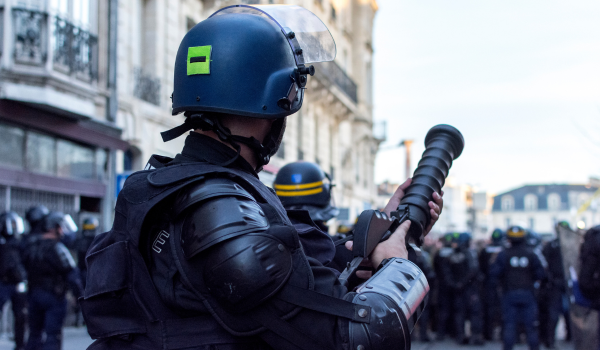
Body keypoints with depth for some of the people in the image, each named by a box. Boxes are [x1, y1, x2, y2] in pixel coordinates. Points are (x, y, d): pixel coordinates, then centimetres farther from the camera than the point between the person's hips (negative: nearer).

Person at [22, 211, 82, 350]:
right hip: (54, 296, -7)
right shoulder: (56, 248, -16)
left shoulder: (30, 245, 7)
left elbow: (26, 269, 13)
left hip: (33, 295, 7)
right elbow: (71, 275, -18)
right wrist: (80, 296, -12)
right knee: (53, 336, -3)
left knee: (34, 333, 16)